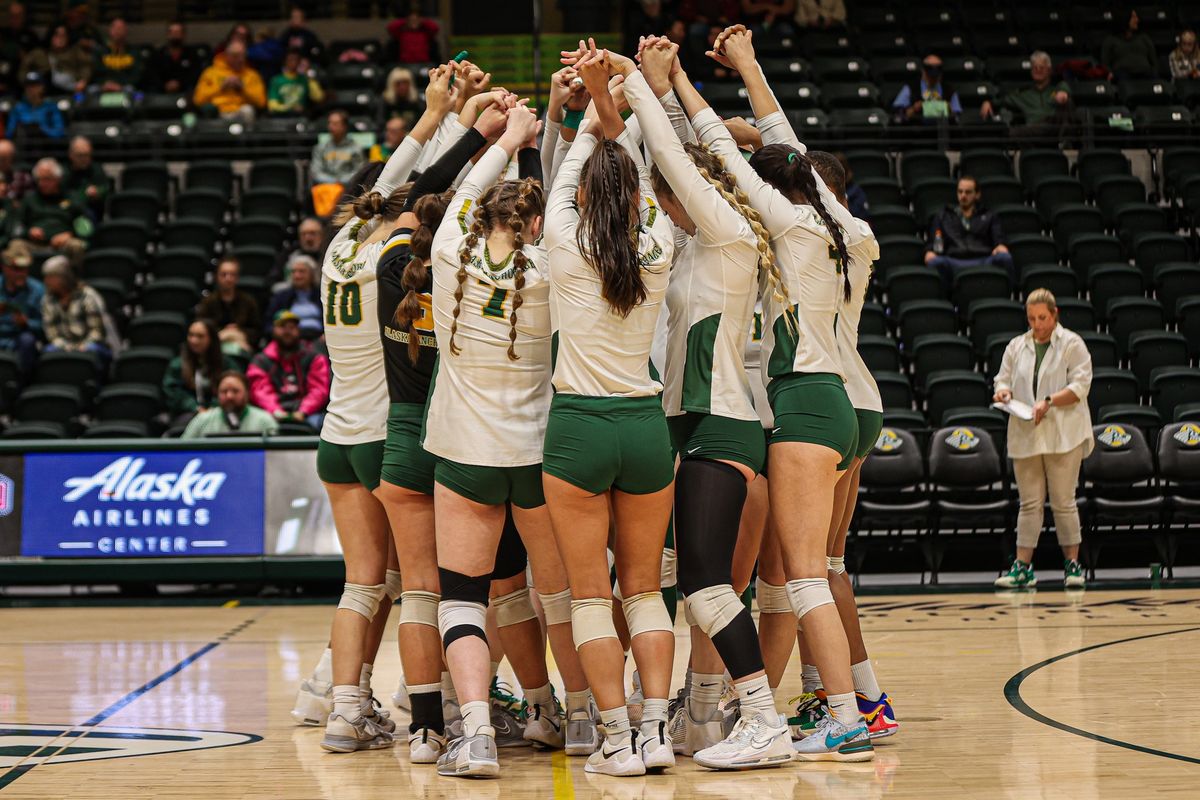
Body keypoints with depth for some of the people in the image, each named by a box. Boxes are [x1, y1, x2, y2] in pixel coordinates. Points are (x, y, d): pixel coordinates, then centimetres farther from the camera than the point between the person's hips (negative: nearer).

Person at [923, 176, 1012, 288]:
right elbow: (932, 242, 21)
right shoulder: (942, 216, 30)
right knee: (935, 262, -37)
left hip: (984, 261, 0)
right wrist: (929, 252, -5)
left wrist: (1001, 246, -11)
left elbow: (999, 239, 15)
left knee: (1004, 258, -35)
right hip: (954, 263, 0)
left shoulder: (989, 216, 29)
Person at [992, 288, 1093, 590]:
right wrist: (1004, 392, -9)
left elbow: (1080, 385, -7)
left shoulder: (1072, 344, 0)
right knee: (1029, 503, 3)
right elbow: (1003, 379, 15)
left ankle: (1073, 564, 8)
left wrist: (1048, 402, -18)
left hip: (1062, 436, -4)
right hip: (1024, 436, 4)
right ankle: (1022, 567, 2)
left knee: (1063, 502, -1)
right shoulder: (1016, 346, 13)